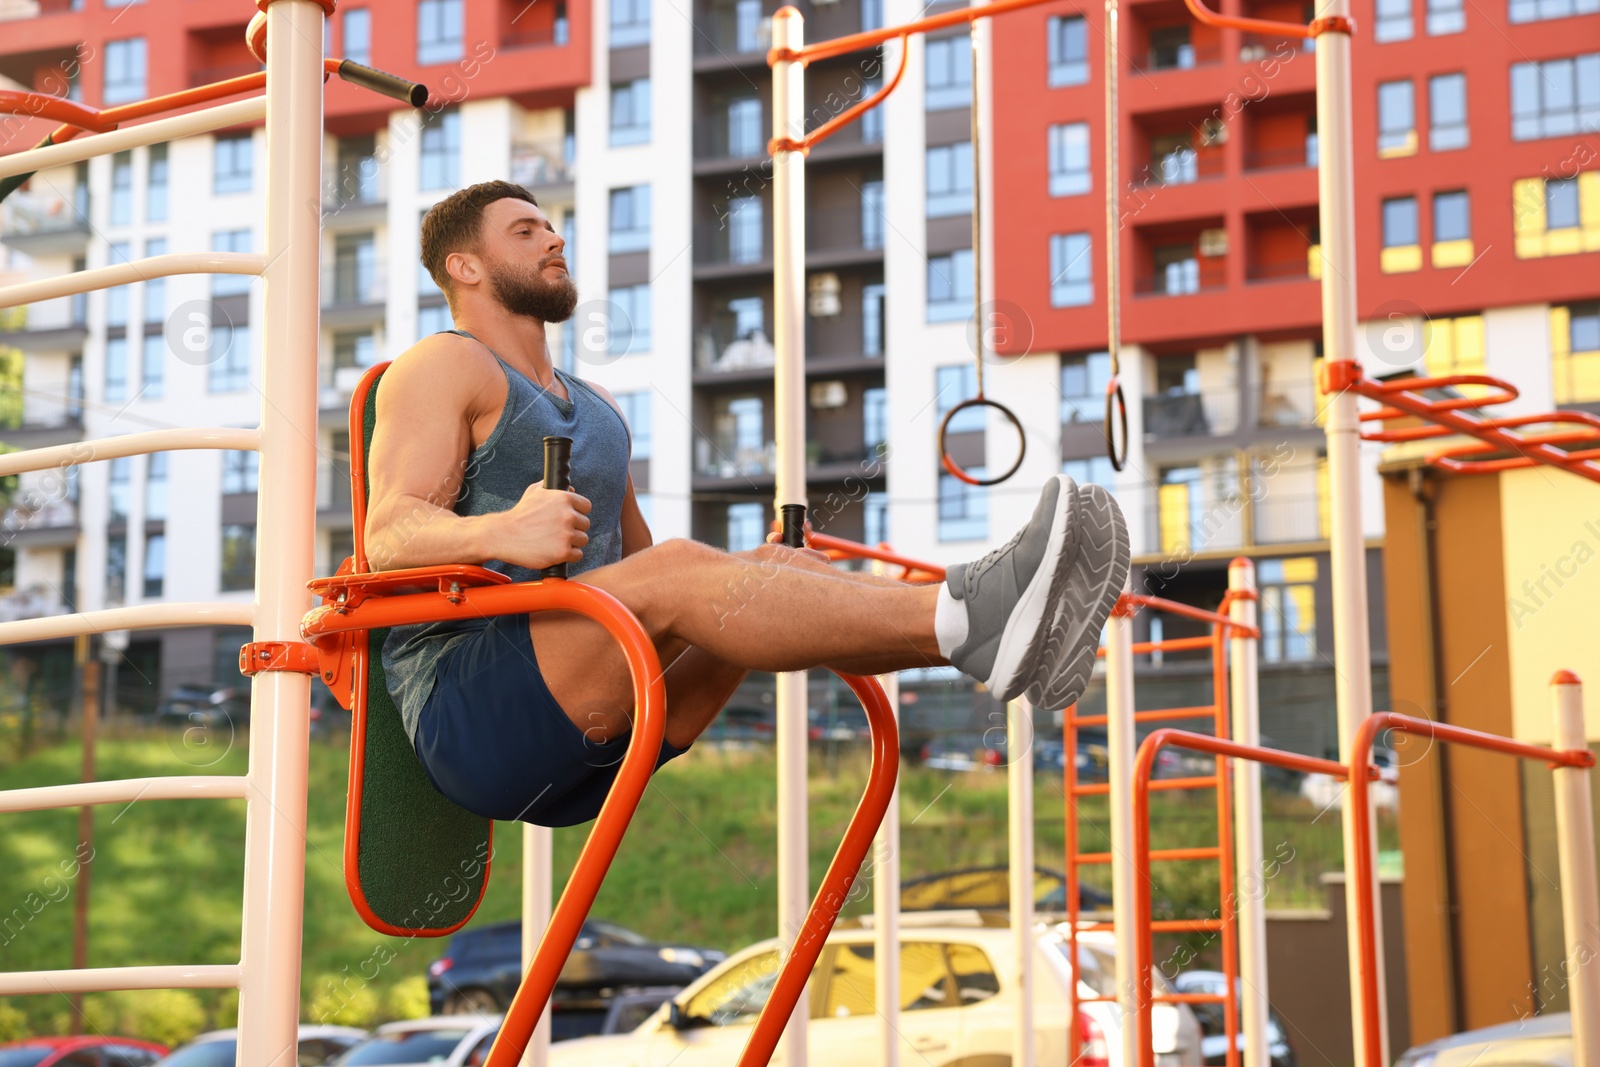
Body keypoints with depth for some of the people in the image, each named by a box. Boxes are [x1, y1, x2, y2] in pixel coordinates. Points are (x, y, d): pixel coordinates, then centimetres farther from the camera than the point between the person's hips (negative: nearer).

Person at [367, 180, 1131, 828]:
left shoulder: (595, 409, 28)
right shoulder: (447, 367, 3)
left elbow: (636, 562, 30)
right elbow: (390, 533, -12)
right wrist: (500, 532, -35)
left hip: (590, 743, 7)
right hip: (466, 710, -7)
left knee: (781, 565, -11)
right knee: (673, 572, -30)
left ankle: (1003, 632, -34)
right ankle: (968, 618, -45)